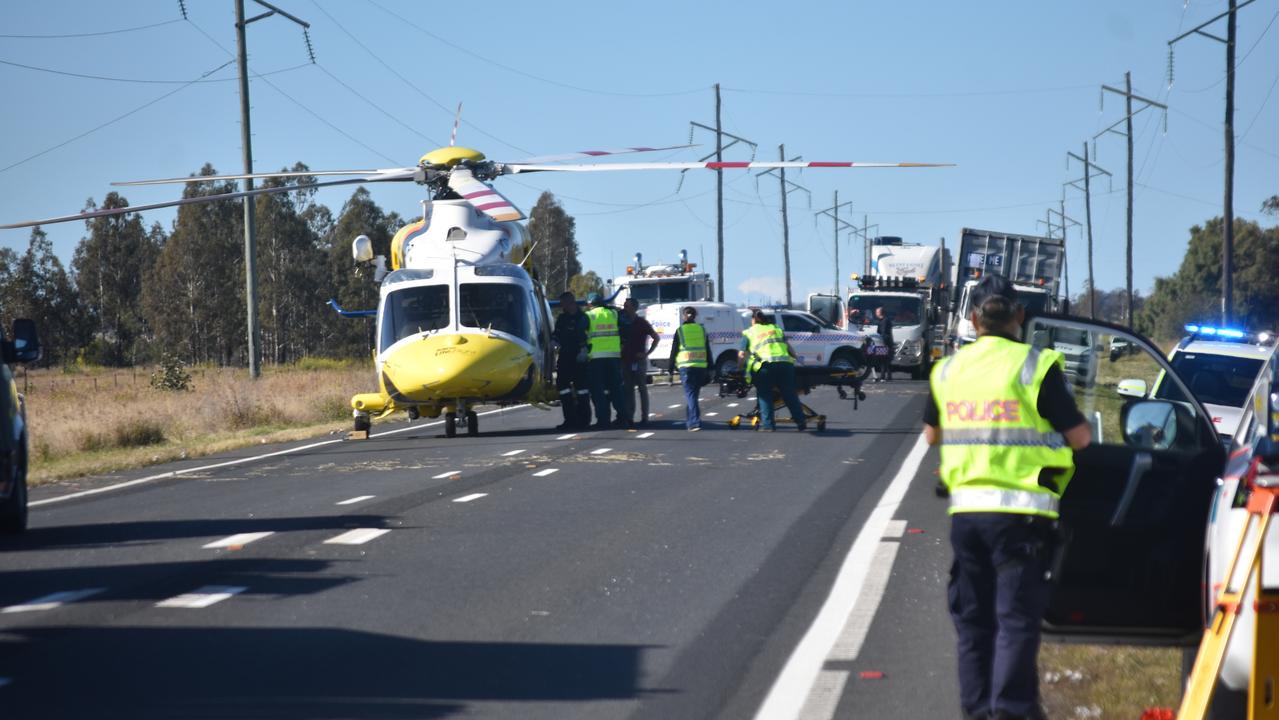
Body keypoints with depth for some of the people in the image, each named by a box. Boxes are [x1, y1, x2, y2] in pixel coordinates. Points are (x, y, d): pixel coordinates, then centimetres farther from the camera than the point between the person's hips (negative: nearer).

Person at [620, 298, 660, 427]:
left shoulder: (641, 323, -4)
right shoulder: (623, 322, 10)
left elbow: (656, 337, -5)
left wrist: (647, 353, -10)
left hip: (638, 359, -5)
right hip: (626, 360, 5)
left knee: (642, 388, -2)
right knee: (627, 389, 5)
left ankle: (644, 417, -1)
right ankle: (628, 416, 7)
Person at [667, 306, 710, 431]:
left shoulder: (680, 331, 0)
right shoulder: (702, 330, 10)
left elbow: (674, 350, 2)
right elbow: (708, 350, 12)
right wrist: (710, 368, 16)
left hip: (686, 366, -4)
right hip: (701, 367, 4)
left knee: (690, 394, -6)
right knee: (694, 394, 17)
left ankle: (695, 423, -18)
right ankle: (689, 420, 26)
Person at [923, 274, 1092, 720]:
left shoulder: (948, 370, 8)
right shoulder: (1036, 366, -8)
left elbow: (932, 435, 21)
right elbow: (1079, 437, -7)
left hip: (965, 508, 5)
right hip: (1020, 510, -5)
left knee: (973, 617, 14)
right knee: (1017, 618, -3)